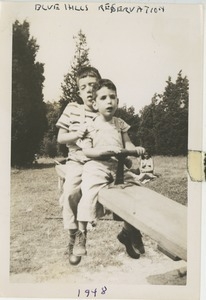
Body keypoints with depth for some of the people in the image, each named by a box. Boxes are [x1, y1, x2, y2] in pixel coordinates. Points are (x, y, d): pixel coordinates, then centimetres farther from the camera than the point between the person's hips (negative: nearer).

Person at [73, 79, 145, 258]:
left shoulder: (120, 124, 15)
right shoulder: (91, 126, 1)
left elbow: (127, 144, 14)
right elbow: (87, 150, -6)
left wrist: (136, 149, -10)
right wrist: (106, 149, -21)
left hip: (118, 165, 4)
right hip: (96, 165, -4)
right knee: (89, 194, -26)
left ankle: (128, 231, 14)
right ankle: (81, 234, -7)